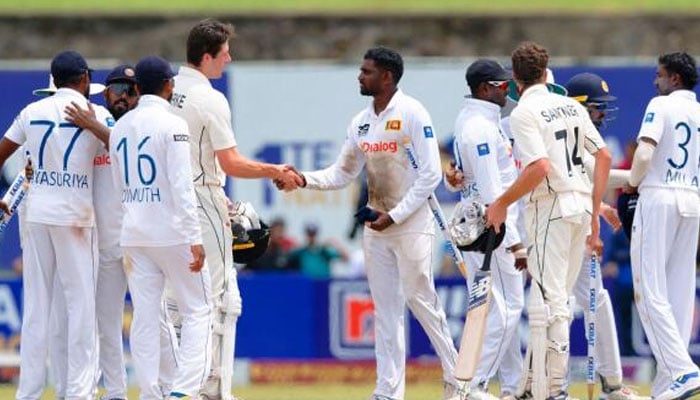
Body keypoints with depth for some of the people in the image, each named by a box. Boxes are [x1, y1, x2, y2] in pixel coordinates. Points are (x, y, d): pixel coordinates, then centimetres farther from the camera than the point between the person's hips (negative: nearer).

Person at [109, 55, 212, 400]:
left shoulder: (120, 128, 10)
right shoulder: (172, 125, -11)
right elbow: (181, 187, -16)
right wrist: (194, 239, -15)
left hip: (133, 236, 6)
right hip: (172, 234, -6)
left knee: (145, 316, 6)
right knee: (197, 310, 2)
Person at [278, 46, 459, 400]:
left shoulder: (412, 114, -12)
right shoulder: (360, 122, 10)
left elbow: (430, 174, -15)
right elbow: (341, 174, 13)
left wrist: (395, 215, -17)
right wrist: (304, 180, -5)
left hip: (411, 224, -7)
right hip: (376, 226, 7)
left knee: (421, 300, -6)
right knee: (385, 308, 7)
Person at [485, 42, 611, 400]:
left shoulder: (524, 113, -9)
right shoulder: (570, 106, 12)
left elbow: (539, 168, -20)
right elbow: (603, 156, 11)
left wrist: (503, 202, -8)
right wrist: (595, 215, 16)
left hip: (550, 208, -7)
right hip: (582, 204, 7)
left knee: (549, 301, -8)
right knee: (555, 298, 14)